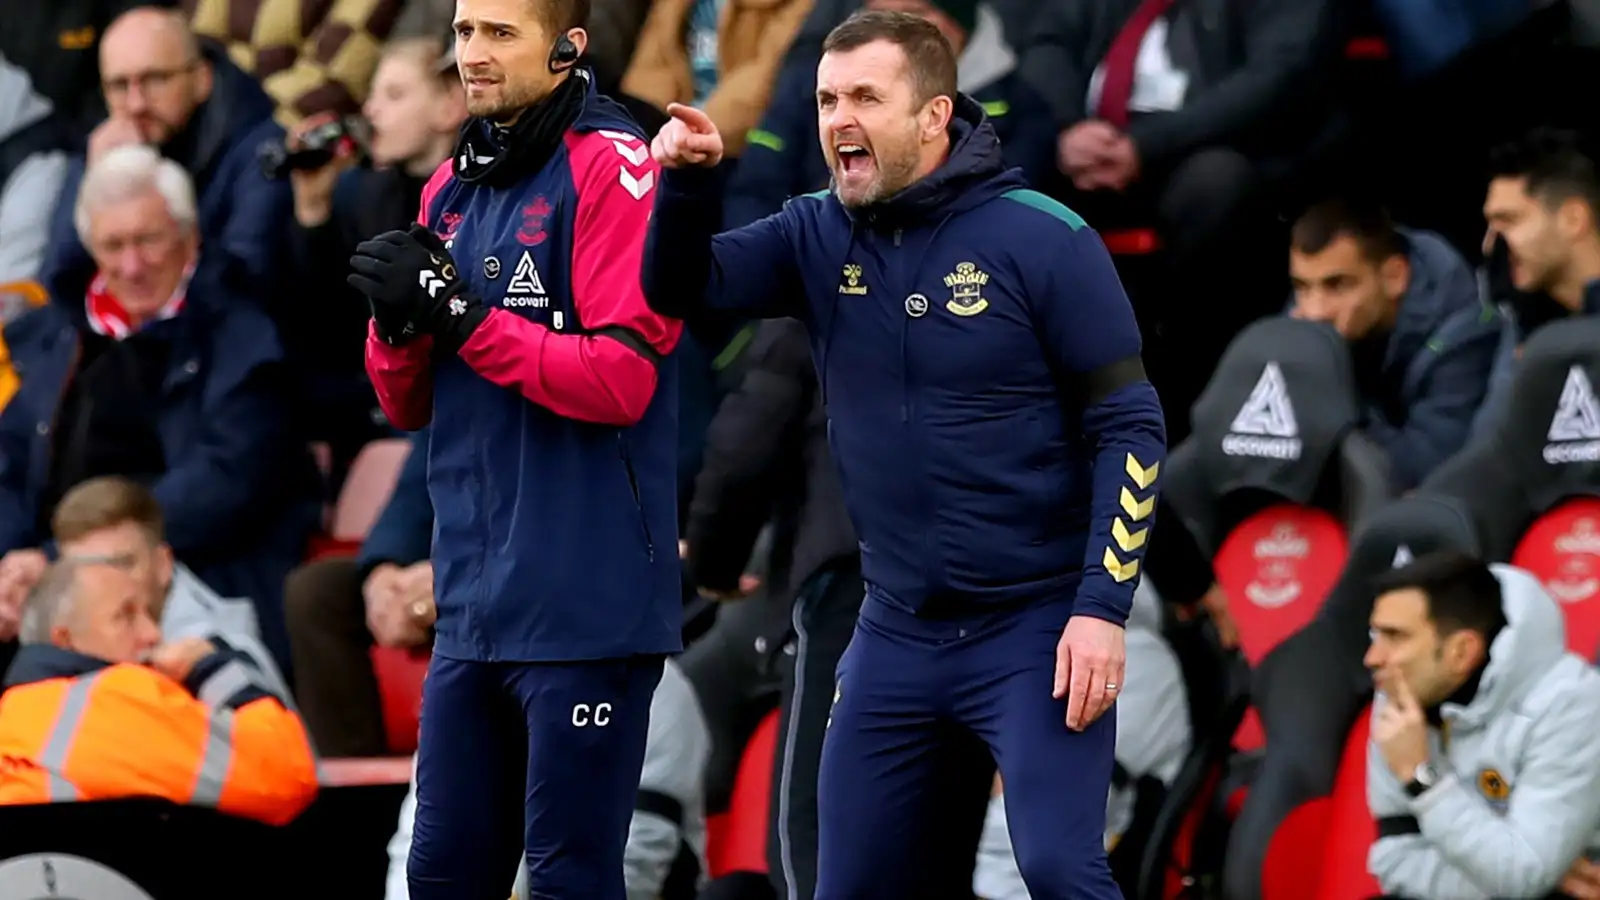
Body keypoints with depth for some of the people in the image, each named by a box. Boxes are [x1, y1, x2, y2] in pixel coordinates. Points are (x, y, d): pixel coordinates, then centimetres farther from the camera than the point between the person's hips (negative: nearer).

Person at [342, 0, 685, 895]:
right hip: (474, 610, 8)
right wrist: (400, 322, -4)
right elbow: (409, 403, 17)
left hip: (585, 611, -8)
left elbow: (620, 378, -17)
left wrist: (459, 314, -16)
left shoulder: (615, 167, -9)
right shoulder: (453, 185, 14)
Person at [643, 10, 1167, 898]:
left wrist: (1102, 609, -17)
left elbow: (1130, 426, -11)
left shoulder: (1042, 240, -12)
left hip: (1036, 625, -5)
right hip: (896, 632, 6)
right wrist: (688, 181, -25)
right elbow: (681, 289, -5)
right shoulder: (818, 237, 2)